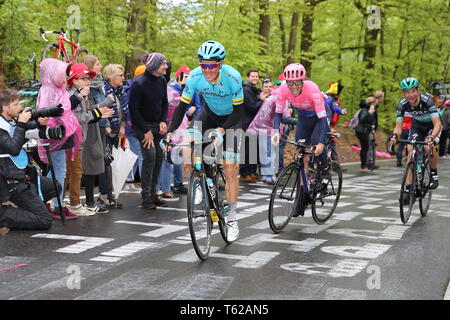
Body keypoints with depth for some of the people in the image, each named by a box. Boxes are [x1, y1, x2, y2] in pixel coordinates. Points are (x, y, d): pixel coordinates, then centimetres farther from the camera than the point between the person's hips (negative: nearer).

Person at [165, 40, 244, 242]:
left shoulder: (233, 77, -32)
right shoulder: (195, 76, -25)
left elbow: (238, 111, -24)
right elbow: (182, 106, -18)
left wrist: (222, 130, -38)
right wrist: (170, 132, -30)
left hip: (230, 118, -3)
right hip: (209, 113, 3)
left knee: (230, 170, -8)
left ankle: (232, 219, 3)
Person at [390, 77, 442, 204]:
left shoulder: (427, 100, -35)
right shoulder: (402, 104, -24)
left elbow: (437, 124, -40)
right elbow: (398, 126, -21)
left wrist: (432, 138, -58)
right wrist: (394, 135, -44)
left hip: (432, 125, -3)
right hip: (417, 125, 3)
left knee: (429, 147, -31)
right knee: (411, 151, -15)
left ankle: (434, 173, -2)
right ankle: (408, 189, -11)